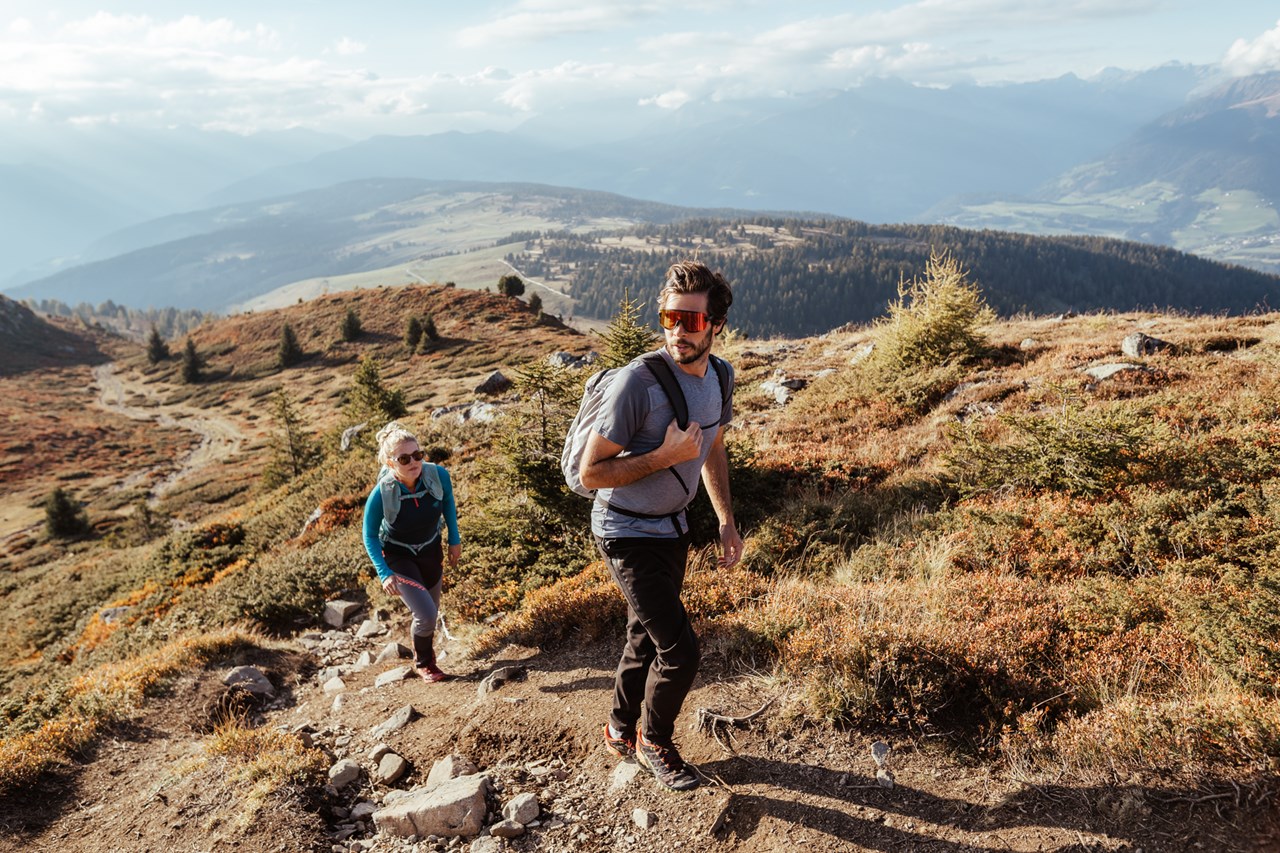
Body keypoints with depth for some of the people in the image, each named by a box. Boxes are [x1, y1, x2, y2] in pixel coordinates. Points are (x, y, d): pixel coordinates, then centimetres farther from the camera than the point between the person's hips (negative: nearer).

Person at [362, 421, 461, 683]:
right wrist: (384, 573, -21)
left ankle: (425, 654, 50)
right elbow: (370, 536, -14)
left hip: (430, 551, 4)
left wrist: (454, 539, 3)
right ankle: (424, 664, 17)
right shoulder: (381, 494, -32)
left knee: (430, 613, 18)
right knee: (426, 614, -15)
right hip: (397, 556, -4)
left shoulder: (438, 475, -25)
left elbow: (448, 502, 0)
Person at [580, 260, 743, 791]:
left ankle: (620, 731, 44)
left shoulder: (719, 375, -3)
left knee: (646, 638, 22)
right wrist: (664, 456, -28)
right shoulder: (639, 381, -27)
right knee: (680, 652, -8)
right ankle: (654, 743, 21)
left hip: (672, 527, 7)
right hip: (627, 534, -7)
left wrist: (726, 521, 11)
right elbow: (591, 473, -23)